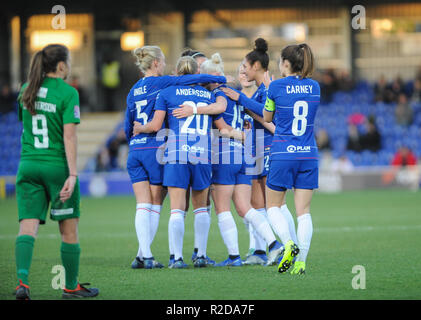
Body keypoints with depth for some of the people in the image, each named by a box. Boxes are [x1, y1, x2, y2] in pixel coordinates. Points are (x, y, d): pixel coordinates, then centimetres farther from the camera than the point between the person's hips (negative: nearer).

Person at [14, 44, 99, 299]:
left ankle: (22, 280, -22)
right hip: (57, 165, -4)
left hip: (28, 165, 4)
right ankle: (71, 286, 19)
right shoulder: (67, 93, -9)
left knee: (28, 226, -2)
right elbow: (69, 136, -15)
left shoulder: (26, 91, 9)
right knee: (69, 229, 10)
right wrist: (73, 175, -16)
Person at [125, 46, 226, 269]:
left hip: (135, 151, 5)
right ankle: (144, 256, 0)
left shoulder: (133, 91, 14)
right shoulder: (161, 83, -4)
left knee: (143, 206, 1)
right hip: (156, 148, -5)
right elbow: (194, 79, -11)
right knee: (154, 206, 2)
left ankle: (144, 255, -8)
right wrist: (222, 80, 0)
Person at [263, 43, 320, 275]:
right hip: (308, 155, 4)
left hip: (283, 155, -4)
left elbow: (266, 118, 7)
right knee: (303, 211, 4)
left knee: (273, 206, 10)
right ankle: (301, 260, -6)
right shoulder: (314, 87, 6)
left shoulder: (277, 87, -6)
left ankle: (289, 243, -15)